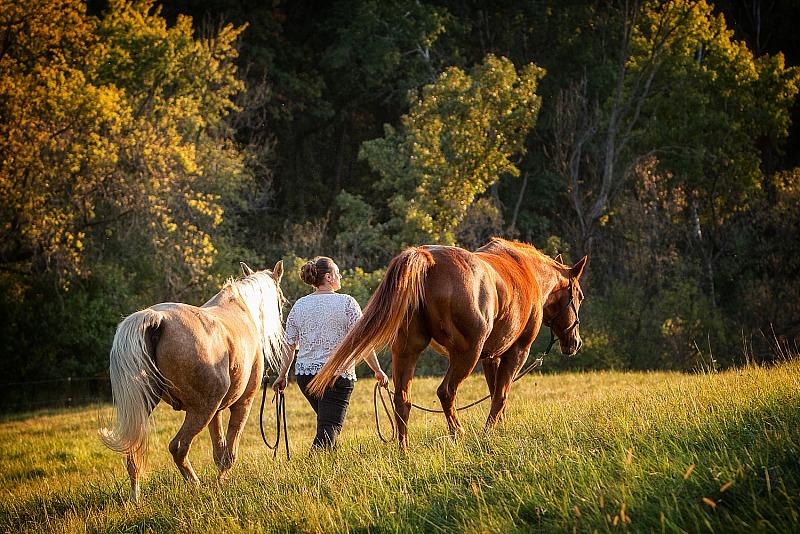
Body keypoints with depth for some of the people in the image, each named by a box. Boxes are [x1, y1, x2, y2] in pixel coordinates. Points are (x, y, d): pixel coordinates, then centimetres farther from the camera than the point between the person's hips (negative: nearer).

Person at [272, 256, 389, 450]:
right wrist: (378, 371, -1)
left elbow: (289, 345, 7)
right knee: (330, 426, -7)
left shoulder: (299, 305, 5)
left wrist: (282, 375, 17)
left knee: (325, 421, 24)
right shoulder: (346, 303, -7)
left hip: (305, 373, 5)